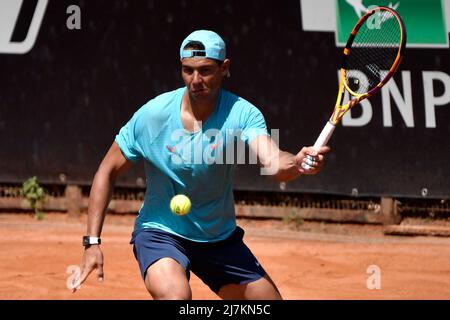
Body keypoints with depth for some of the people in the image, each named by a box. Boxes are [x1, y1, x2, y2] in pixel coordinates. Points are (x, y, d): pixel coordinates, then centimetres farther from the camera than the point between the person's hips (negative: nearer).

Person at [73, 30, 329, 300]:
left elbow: (273, 163, -35)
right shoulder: (153, 115, -16)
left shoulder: (241, 113, -17)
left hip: (221, 239, 3)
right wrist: (92, 242, -13)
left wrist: (298, 163, -60)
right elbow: (108, 172, -7)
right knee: (176, 295, -32)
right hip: (160, 233, -3)